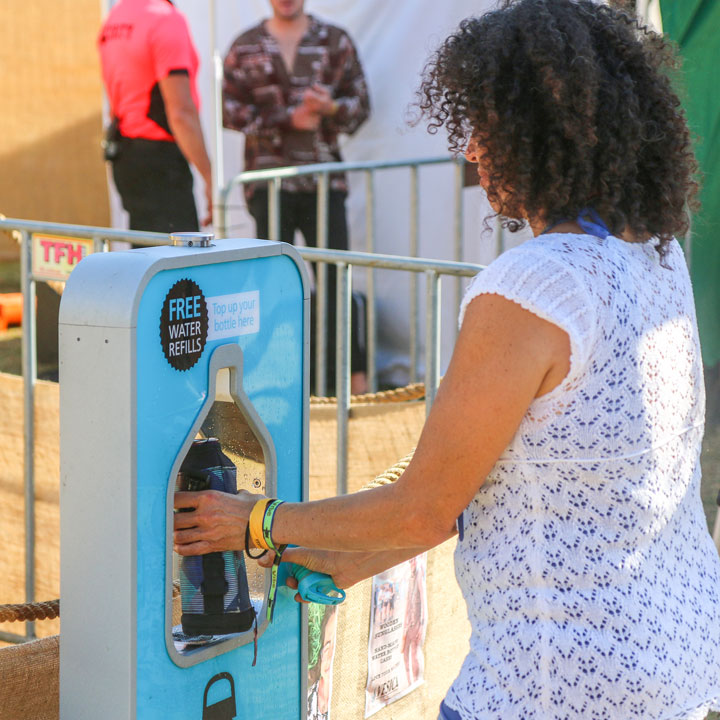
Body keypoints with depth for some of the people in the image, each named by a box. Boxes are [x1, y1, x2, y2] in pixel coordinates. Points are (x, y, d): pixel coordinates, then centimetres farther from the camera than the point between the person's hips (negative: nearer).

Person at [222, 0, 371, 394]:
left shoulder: (335, 41, 8)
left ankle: (354, 373, 2)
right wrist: (289, 119, -10)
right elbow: (232, 110, 1)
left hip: (323, 179, 0)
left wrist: (331, 108, -16)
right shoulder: (246, 47, 7)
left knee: (335, 276, -2)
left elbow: (361, 103, 7)